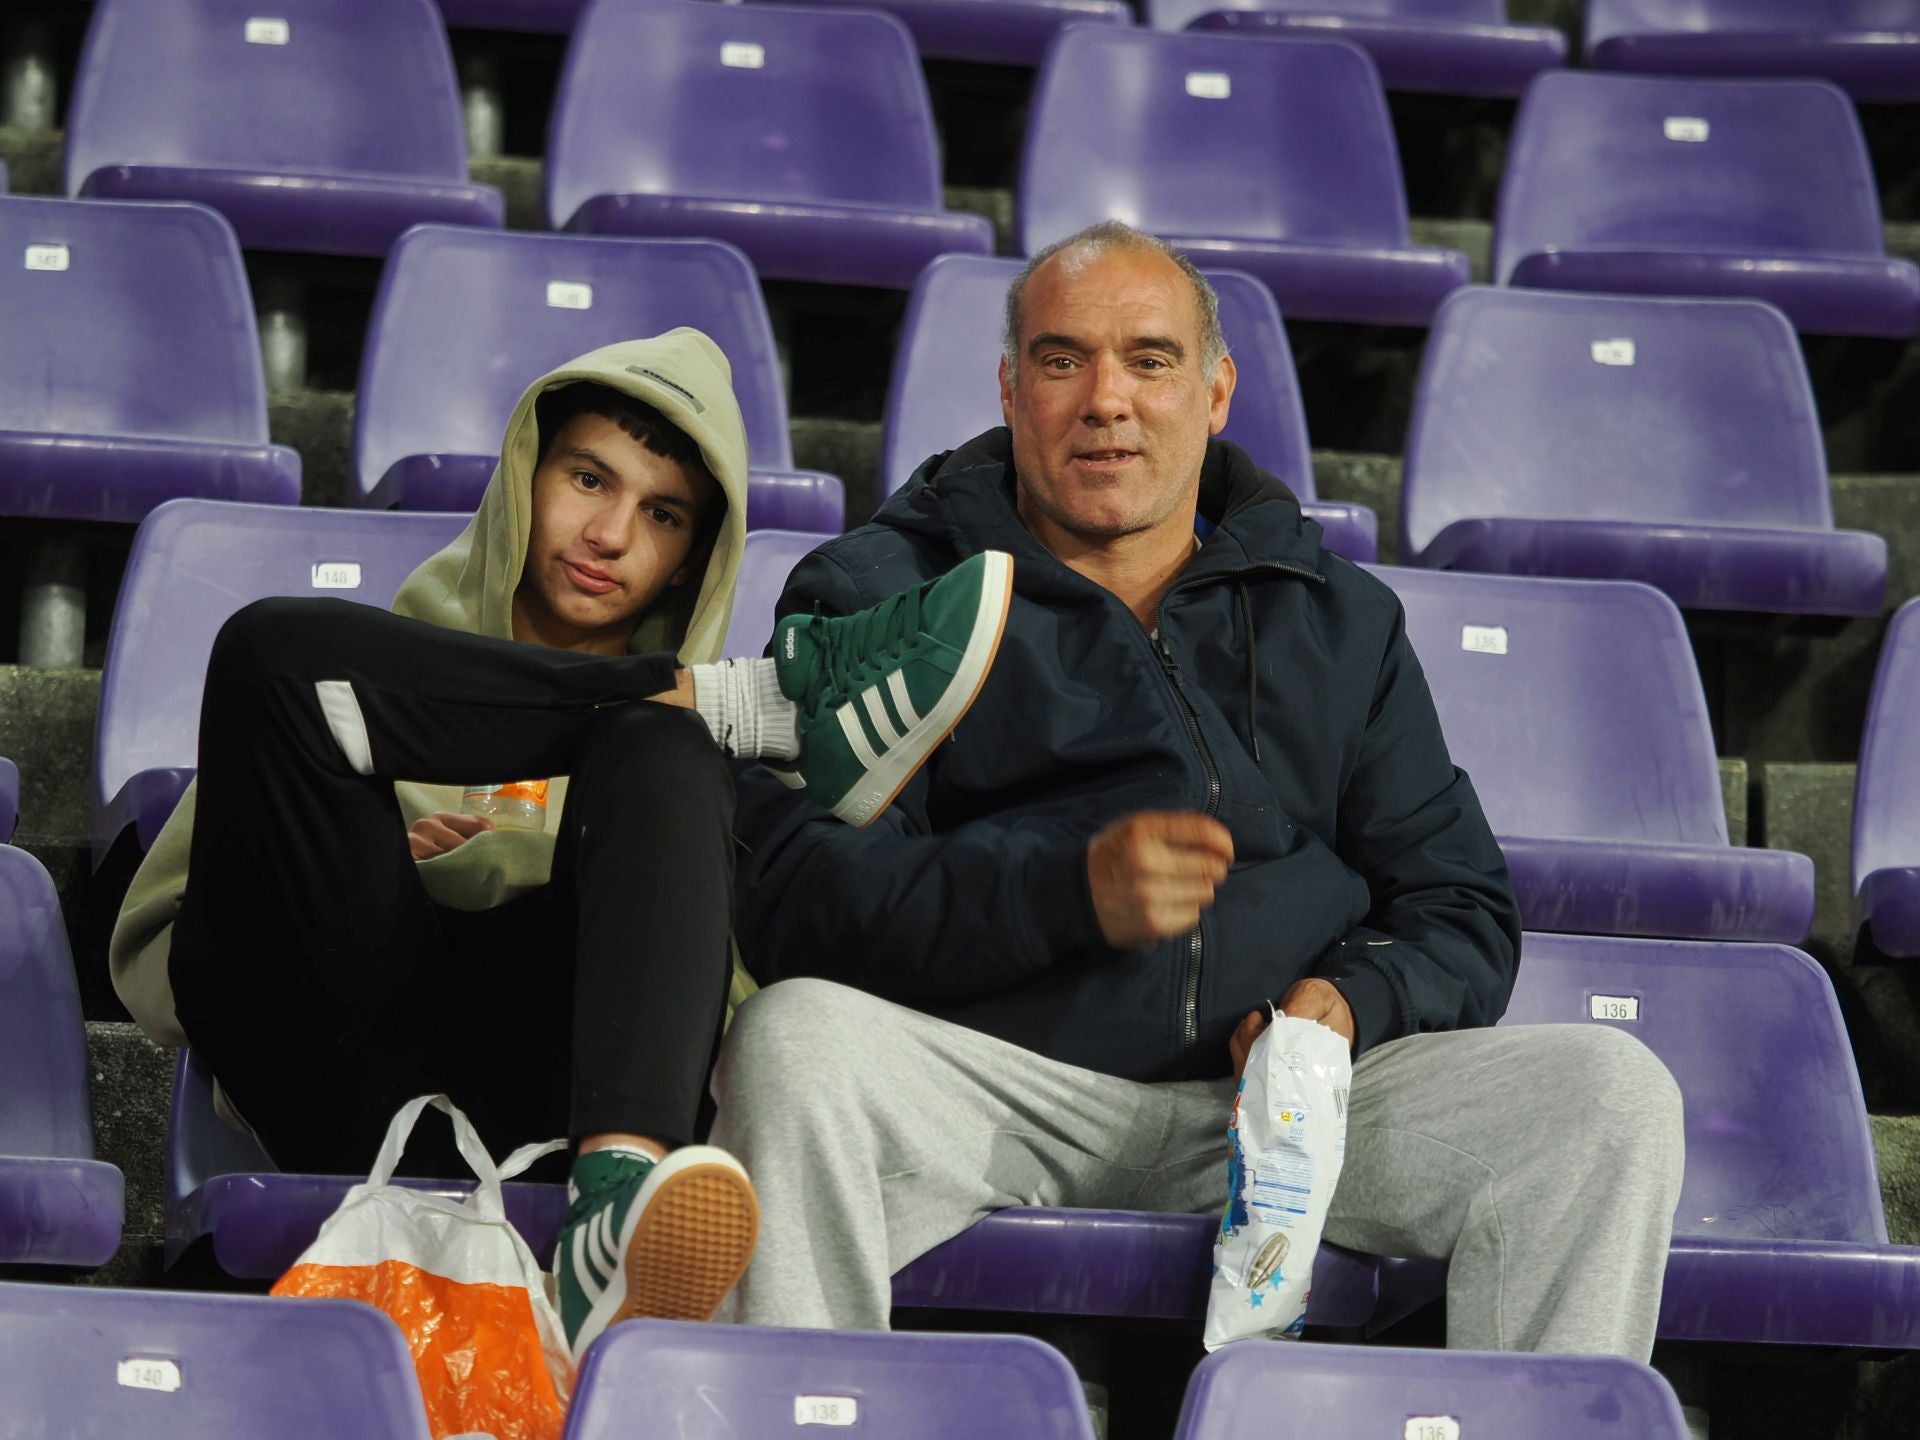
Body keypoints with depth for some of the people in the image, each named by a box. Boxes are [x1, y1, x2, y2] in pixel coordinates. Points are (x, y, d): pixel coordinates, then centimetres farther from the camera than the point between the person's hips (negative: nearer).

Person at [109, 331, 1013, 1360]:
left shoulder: (671, 709, 31)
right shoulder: (384, 653, 28)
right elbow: (150, 971, 18)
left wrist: (487, 878, 1)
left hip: (548, 1092, 1)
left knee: (660, 755, -27)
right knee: (273, 647, -17)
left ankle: (623, 1187, -51)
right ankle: (761, 706, -16)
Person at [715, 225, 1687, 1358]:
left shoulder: (1339, 618, 23)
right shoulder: (878, 596, 10)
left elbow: (1459, 906, 19)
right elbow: (793, 898, -5)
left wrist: (1353, 1000, -6)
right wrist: (1070, 888, -20)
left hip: (1276, 1092, 3)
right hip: (993, 1076, -3)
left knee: (1613, 1093, -18)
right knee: (794, 1042, -35)